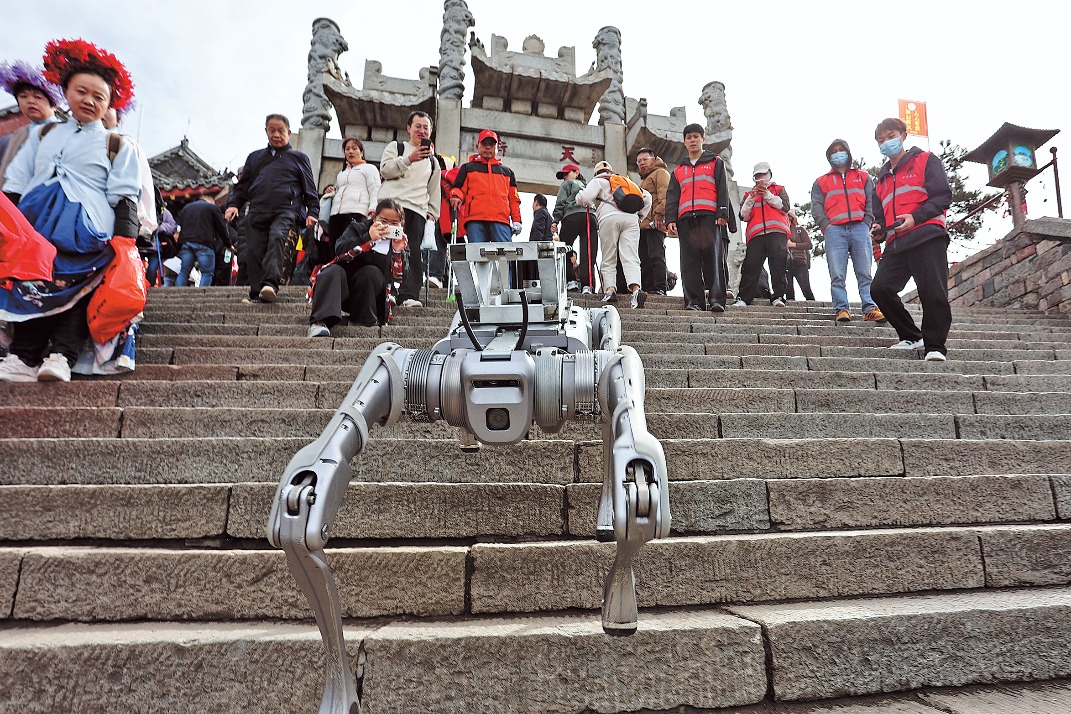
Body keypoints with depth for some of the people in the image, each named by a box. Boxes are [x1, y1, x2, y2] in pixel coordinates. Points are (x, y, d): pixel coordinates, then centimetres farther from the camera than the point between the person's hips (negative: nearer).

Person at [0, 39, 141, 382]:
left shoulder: (118, 146, 13)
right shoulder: (42, 135, 23)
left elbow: (124, 200, 3)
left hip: (87, 235, -3)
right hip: (34, 225, 3)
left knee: (79, 287, -15)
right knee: (29, 285, -11)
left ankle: (62, 354, -18)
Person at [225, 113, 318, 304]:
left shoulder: (298, 158, 18)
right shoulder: (255, 157, 26)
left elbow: (310, 189, 13)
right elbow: (242, 186, 26)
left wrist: (312, 212, 0)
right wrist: (233, 204, 10)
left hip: (286, 212, -4)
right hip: (257, 213, 4)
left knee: (277, 237, -31)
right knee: (253, 251, -7)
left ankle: (270, 284, -43)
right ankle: (256, 293, -1)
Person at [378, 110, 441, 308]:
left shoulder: (433, 161, 28)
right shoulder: (395, 147, 17)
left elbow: (434, 191, 28)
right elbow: (385, 170, 0)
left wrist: (432, 213, 15)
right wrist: (409, 159, -10)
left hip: (417, 210, 2)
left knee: (413, 253, -11)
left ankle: (409, 295, -15)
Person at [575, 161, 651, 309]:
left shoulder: (598, 181, 18)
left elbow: (585, 197, -1)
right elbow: (647, 197, 25)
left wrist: (584, 203, 21)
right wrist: (640, 216, 29)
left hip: (609, 218, -3)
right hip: (631, 218, 3)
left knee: (608, 260, 6)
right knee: (630, 258, -9)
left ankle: (610, 288, -10)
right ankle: (636, 289, -30)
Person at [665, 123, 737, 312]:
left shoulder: (716, 163, 18)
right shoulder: (678, 171, 26)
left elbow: (723, 190, 7)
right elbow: (672, 197, 18)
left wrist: (722, 214, -7)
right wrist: (671, 219, 2)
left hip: (710, 217, -3)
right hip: (686, 219, 3)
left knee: (713, 257, -12)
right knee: (689, 262, -5)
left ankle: (716, 300, -16)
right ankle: (693, 301, -7)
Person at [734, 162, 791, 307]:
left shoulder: (779, 189, 25)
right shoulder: (749, 194, 28)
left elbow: (785, 206, 6)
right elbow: (743, 216, 13)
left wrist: (767, 195, -2)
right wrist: (751, 198, -2)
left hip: (777, 231, -1)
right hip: (756, 234, 1)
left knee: (778, 265, -11)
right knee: (751, 265, -12)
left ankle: (778, 296, -12)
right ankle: (743, 298, -15)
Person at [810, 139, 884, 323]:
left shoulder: (863, 177, 24)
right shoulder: (821, 182, 22)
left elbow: (872, 201, 14)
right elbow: (816, 207, 10)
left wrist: (867, 223, 0)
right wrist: (826, 226, -5)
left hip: (860, 228, 1)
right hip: (835, 230, 0)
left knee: (865, 273, -7)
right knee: (837, 274, -9)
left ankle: (870, 309, -11)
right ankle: (841, 309, -10)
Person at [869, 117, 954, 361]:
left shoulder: (925, 161, 9)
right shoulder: (882, 177, 26)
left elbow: (943, 196, -2)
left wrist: (915, 217, -16)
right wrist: (879, 226, 7)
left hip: (927, 238, -6)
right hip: (896, 244, 6)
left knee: (933, 293, -12)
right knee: (880, 288, -10)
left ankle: (935, 346, -1)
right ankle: (911, 337, 6)